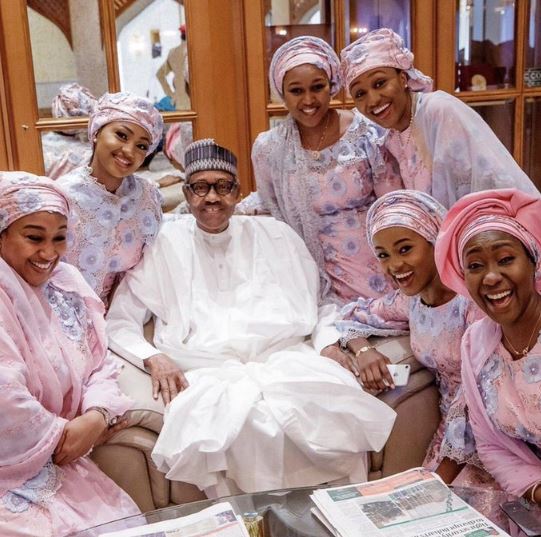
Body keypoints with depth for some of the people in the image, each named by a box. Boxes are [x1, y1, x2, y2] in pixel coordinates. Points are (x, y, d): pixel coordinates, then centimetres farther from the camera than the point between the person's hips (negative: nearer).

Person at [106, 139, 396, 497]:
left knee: (336, 408, -31)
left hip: (286, 359, 2)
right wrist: (153, 359, -5)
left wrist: (328, 347, 3)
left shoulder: (276, 235, 21)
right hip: (210, 375, -2)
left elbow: (322, 303, 22)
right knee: (243, 426, -37)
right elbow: (120, 322, 14)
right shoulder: (165, 244, 16)